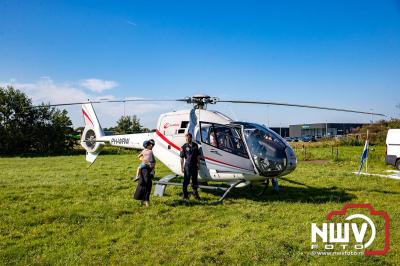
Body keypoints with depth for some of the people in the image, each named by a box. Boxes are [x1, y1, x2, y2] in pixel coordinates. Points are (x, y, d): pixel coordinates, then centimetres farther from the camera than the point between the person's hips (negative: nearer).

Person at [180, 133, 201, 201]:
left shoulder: (195, 145, 8)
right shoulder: (184, 147, -5)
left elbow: (198, 155, 14)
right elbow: (182, 158, -6)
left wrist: (198, 163, 7)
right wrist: (182, 167, -10)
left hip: (194, 165, 4)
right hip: (187, 165, -4)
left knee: (194, 180, 15)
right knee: (186, 181, -1)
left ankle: (196, 195, 27)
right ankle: (185, 196, 8)